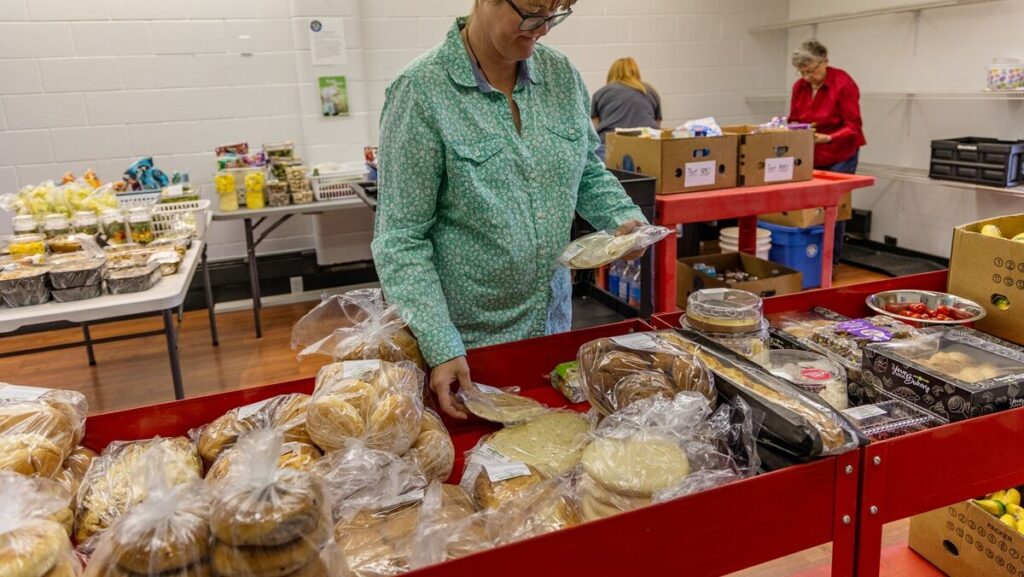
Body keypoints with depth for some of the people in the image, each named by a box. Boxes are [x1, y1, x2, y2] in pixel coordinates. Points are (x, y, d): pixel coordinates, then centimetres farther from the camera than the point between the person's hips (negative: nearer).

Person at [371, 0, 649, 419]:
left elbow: (589, 172, 12)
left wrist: (624, 218, -8)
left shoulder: (561, 74, -1)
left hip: (552, 319, 5)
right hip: (466, 337, -5)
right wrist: (441, 348, -22)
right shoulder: (421, 90, -16)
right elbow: (402, 239, -16)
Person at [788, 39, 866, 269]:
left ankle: (831, 262, 7)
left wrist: (828, 138, -33)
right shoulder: (799, 86, 0)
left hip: (840, 157, -5)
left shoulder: (843, 84, -16)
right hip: (810, 157, 5)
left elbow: (853, 127, -18)